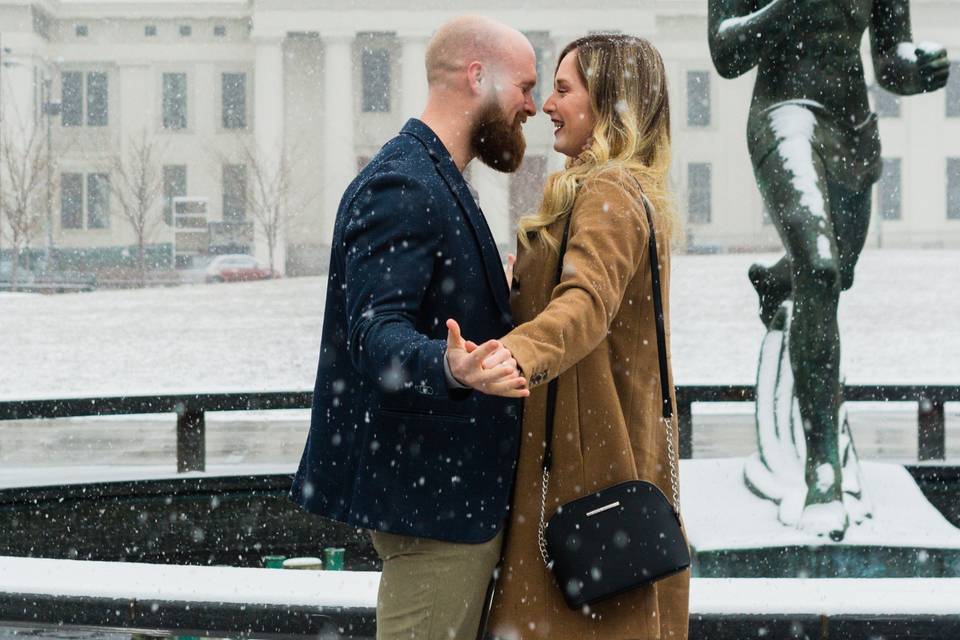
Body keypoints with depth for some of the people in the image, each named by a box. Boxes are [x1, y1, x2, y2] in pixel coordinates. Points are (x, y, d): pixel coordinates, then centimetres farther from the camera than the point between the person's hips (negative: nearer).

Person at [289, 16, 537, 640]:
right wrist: (453, 368, -46)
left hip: (460, 488, 11)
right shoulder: (399, 185, -18)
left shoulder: (433, 180, 17)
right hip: (431, 495, -11)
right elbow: (375, 334, -27)